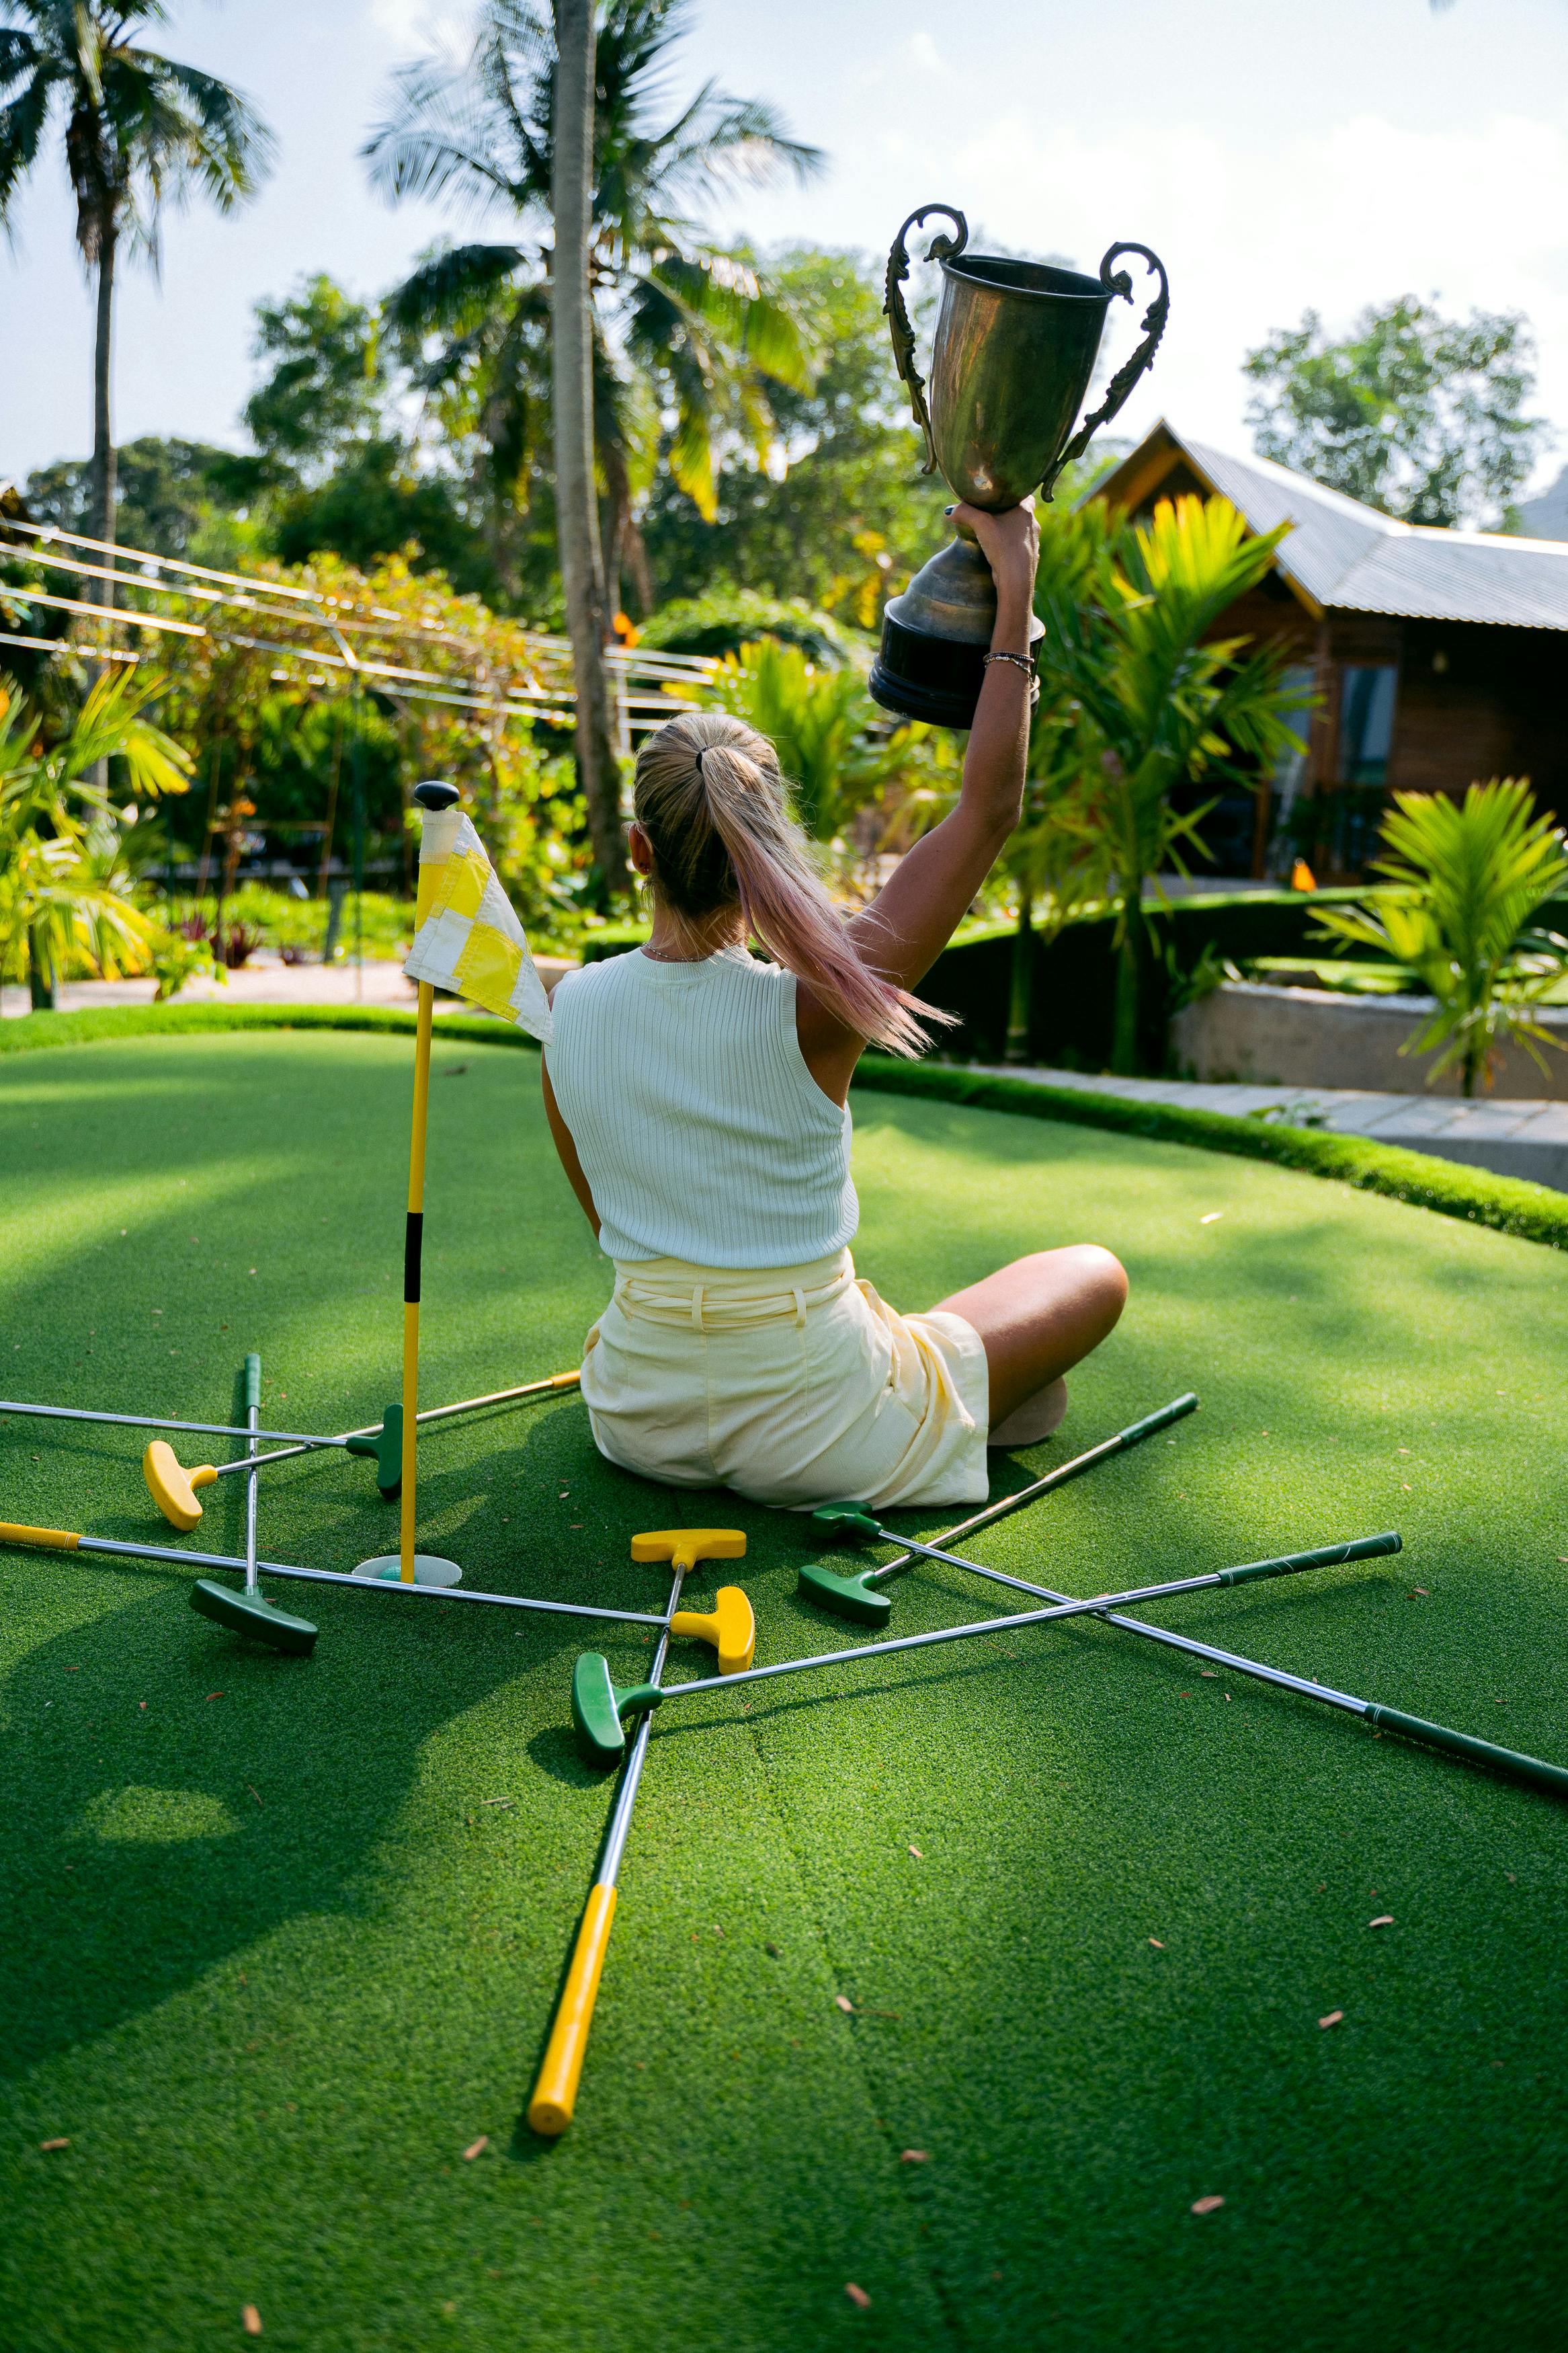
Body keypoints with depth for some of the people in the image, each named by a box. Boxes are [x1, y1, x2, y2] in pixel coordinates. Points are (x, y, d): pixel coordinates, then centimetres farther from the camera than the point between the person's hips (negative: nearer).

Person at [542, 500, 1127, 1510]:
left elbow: (609, 1218, 6)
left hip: (638, 1421, 5)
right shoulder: (809, 1010, -24)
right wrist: (1017, 589, -8)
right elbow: (991, 806, -15)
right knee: (1095, 1274, 17)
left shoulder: (571, 1006, -10)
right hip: (810, 1441, -5)